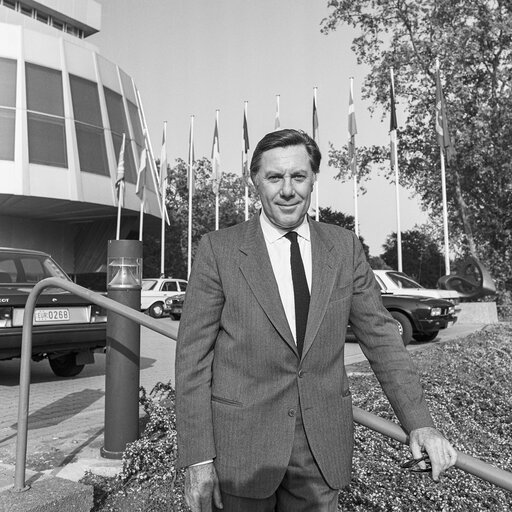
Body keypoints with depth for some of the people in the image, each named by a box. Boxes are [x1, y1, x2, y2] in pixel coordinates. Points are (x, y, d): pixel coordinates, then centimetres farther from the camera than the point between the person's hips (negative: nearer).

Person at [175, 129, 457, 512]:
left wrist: (419, 422, -5)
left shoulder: (345, 248, 1)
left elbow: (380, 335, 3)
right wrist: (197, 457, -11)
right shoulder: (218, 249, -8)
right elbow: (193, 354, -8)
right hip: (242, 445, -2)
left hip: (323, 448, 3)